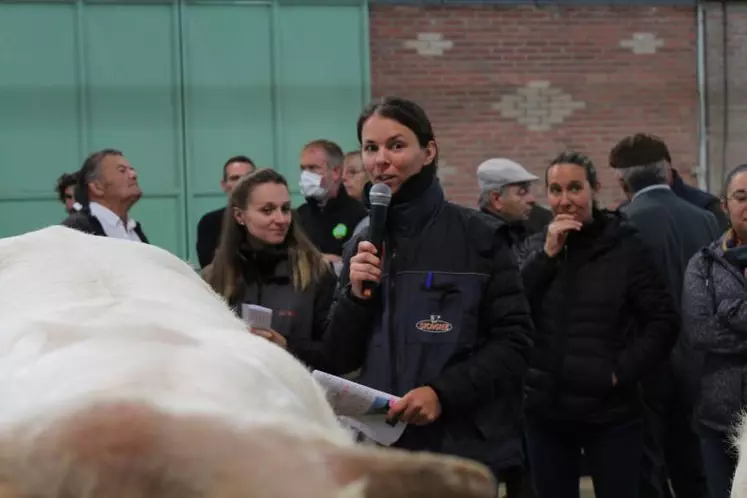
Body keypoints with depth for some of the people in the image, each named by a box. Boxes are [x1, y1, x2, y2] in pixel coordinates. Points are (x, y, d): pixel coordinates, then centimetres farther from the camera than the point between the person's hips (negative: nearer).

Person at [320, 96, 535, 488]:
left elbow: (513, 341, -7)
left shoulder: (477, 236, -4)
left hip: (462, 446, -4)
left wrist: (444, 393, -19)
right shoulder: (362, 246, 9)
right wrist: (354, 296, -8)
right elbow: (339, 361, 8)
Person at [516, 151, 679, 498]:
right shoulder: (535, 247, 8)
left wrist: (623, 371, -12)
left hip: (610, 411, -3)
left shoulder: (625, 246, -2)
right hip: (544, 410, 3)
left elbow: (664, 320, -4)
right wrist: (547, 254, -11)